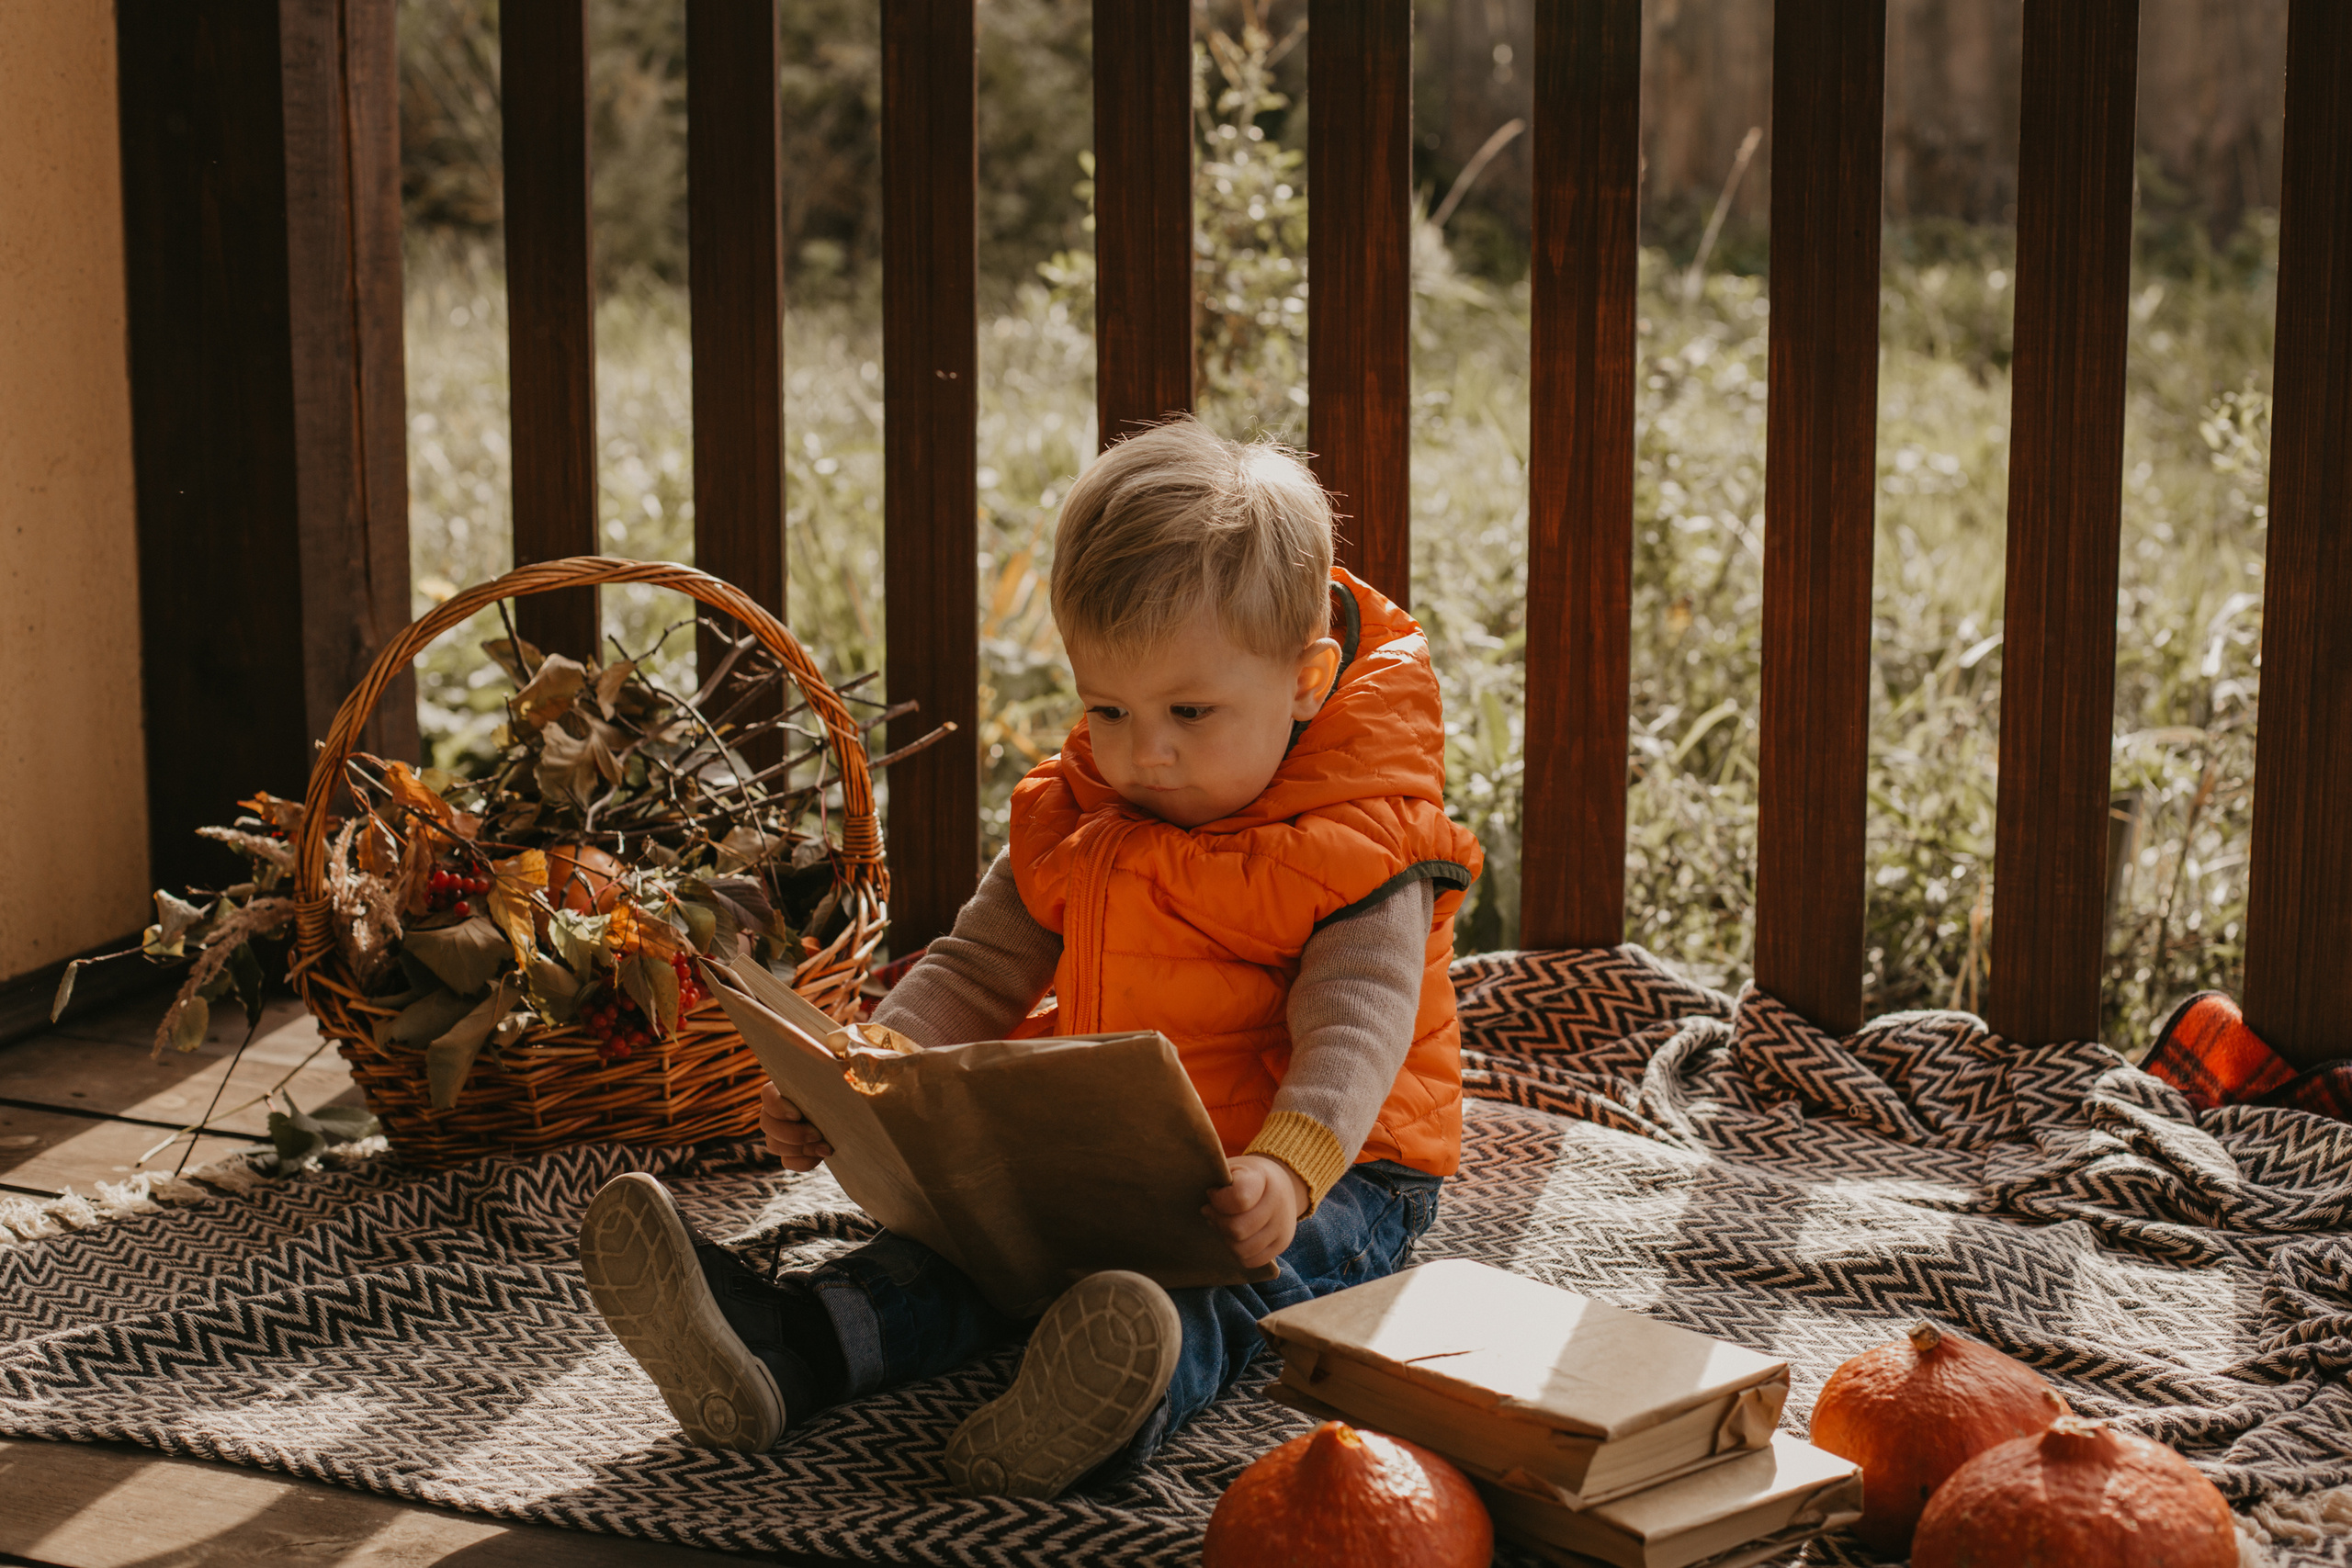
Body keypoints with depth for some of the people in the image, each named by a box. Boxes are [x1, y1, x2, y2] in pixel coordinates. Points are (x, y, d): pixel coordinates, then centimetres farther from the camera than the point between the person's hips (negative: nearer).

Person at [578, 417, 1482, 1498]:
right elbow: (975, 973, 9)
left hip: (1330, 1167, -5)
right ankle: (773, 1353, -44)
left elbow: (1357, 1023, -23)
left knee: (1283, 1253, -37)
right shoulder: (1074, 828, 8)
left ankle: (1136, 1393, -69)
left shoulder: (1366, 853, -11)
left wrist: (1288, 1166, -44)